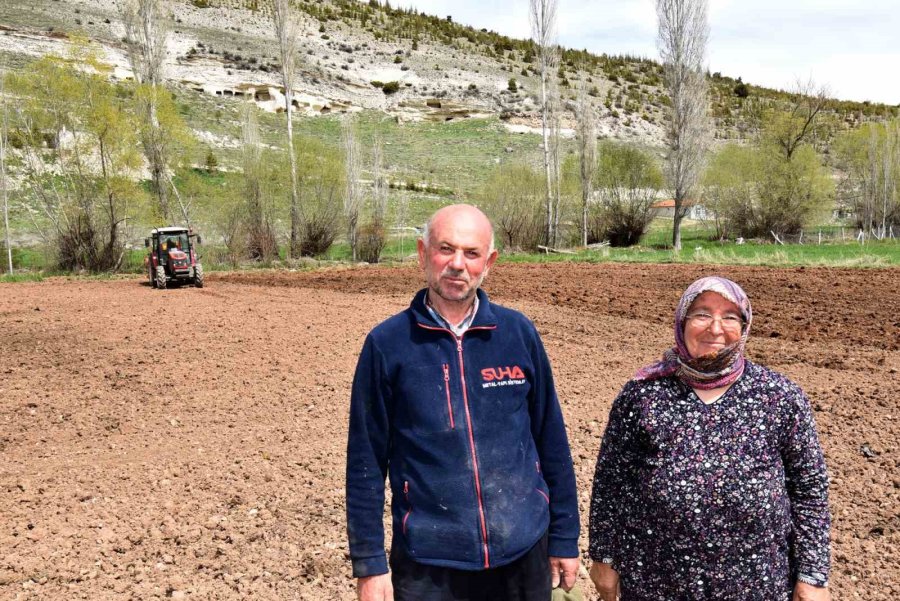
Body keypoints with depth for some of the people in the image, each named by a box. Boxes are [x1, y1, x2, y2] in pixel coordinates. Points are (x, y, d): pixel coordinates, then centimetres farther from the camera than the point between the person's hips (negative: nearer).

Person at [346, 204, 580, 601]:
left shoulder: (519, 333, -2)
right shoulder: (386, 344, -7)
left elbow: (551, 441, 4)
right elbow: (366, 459, -3)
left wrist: (565, 538, 7)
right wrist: (368, 561, -3)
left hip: (523, 553, 2)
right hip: (428, 562, -1)